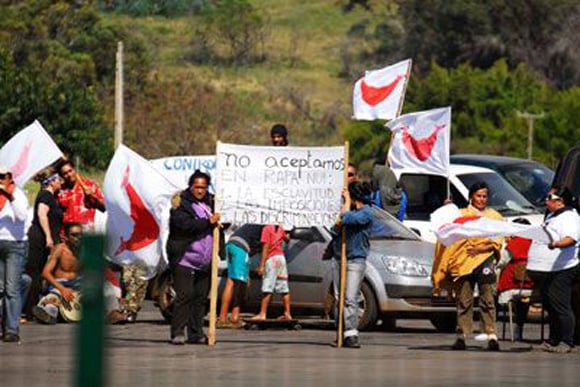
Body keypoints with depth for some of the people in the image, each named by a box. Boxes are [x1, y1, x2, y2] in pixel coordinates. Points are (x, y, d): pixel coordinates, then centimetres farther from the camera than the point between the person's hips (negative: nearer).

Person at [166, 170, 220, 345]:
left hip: (203, 262, 7)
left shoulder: (208, 204, 16)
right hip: (184, 259, -7)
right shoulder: (181, 204, -5)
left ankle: (196, 333, 12)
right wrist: (208, 222, -19)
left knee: (201, 297, 7)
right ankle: (177, 333, -9)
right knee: (185, 295, -12)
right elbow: (186, 224, -21)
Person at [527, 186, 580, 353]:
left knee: (560, 306, -10)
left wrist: (557, 244, -48)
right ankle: (553, 341, 20)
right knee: (550, 307, 14)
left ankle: (566, 342, -7)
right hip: (545, 270, 11)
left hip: (560, 271, -11)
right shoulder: (552, 216, 20)